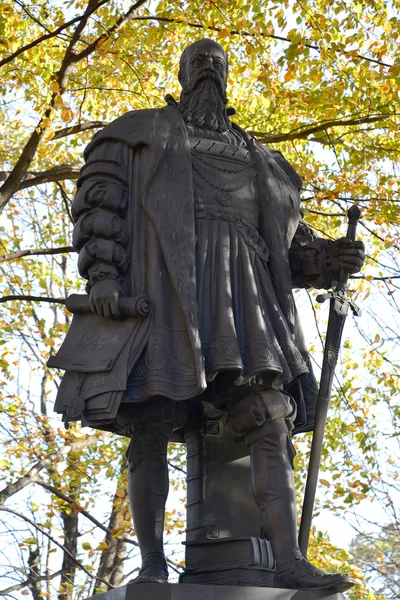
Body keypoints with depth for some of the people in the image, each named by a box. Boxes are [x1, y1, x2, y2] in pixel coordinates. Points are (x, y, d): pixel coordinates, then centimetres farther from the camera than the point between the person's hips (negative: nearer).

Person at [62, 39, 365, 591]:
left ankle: (289, 562, -19)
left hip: (240, 290, 3)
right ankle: (153, 565, -2)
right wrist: (101, 273, -12)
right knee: (150, 427, -9)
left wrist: (328, 259, 2)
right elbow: (101, 199, 5)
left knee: (270, 418, -14)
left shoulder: (256, 157, 32)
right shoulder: (142, 131, 21)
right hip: (164, 280, -3)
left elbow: (285, 235, 25)